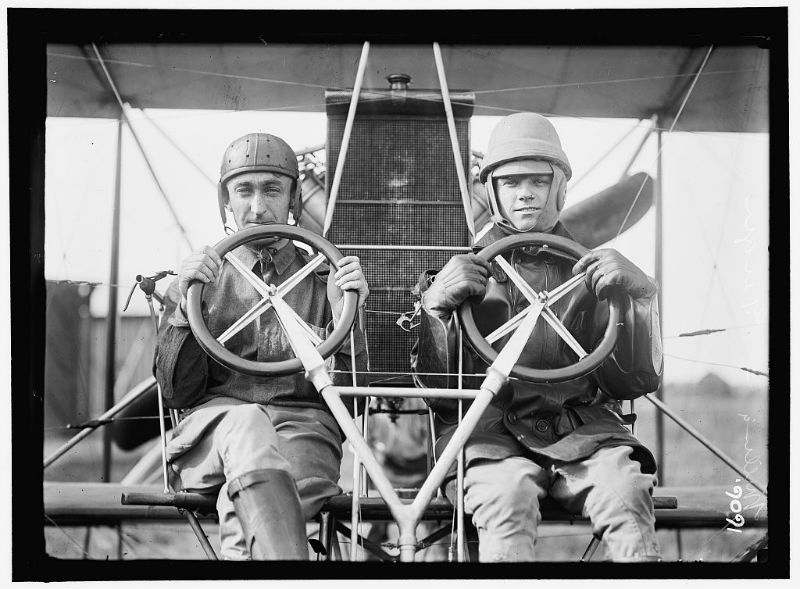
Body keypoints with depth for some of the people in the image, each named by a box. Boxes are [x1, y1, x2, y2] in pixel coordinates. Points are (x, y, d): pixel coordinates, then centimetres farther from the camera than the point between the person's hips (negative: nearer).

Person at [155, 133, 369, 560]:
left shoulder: (323, 277, 18)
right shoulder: (199, 276, 19)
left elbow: (349, 395, 10)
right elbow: (177, 394, 9)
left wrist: (345, 316, -6)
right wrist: (185, 309, -4)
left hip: (304, 431, 0)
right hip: (211, 431, 0)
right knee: (246, 421, -38)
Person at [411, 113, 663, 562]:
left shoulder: (591, 271, 18)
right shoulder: (465, 269, 16)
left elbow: (638, 382, 9)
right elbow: (435, 386, 8)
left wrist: (638, 294, -5)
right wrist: (435, 306, -9)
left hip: (583, 428, 1)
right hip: (489, 428, -1)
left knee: (625, 489, -31)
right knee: (509, 493, -34)